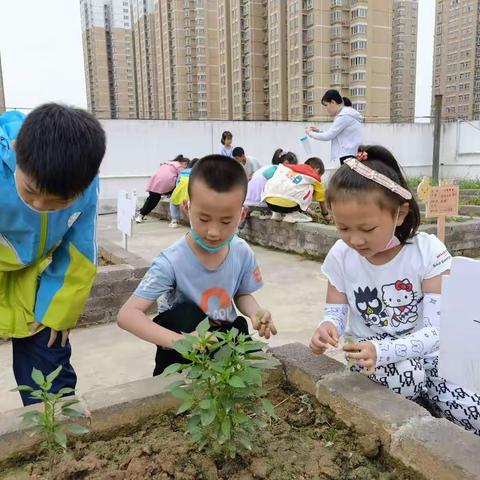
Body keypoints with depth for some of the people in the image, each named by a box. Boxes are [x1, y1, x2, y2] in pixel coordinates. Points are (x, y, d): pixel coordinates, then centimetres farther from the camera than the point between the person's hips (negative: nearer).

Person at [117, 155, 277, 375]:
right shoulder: (172, 262, -28)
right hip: (183, 329, -4)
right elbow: (127, 315, -32)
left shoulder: (243, 253, -15)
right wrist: (180, 341, -46)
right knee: (188, 313, -31)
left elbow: (242, 295, 2)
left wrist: (255, 312, -22)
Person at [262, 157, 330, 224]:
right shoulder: (315, 177, 18)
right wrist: (326, 215, 50)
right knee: (310, 187, 16)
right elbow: (321, 199, 31)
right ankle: (293, 214, 10)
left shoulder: (290, 167, 32)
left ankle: (276, 213, 23)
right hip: (288, 204, -5)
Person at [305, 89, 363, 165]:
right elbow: (334, 135, 22)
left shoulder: (344, 116, -13)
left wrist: (310, 133, 4)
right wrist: (318, 131, 13)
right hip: (349, 156, 10)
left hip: (349, 156, -10)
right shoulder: (347, 113, 18)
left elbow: (327, 136, -11)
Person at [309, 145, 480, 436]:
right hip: (369, 354, 1)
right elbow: (335, 313, -2)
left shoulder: (429, 252, -19)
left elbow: (435, 330, -20)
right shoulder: (341, 256, -10)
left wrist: (382, 352, -38)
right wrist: (328, 327, -28)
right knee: (408, 375, -32)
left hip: (425, 354, 0)